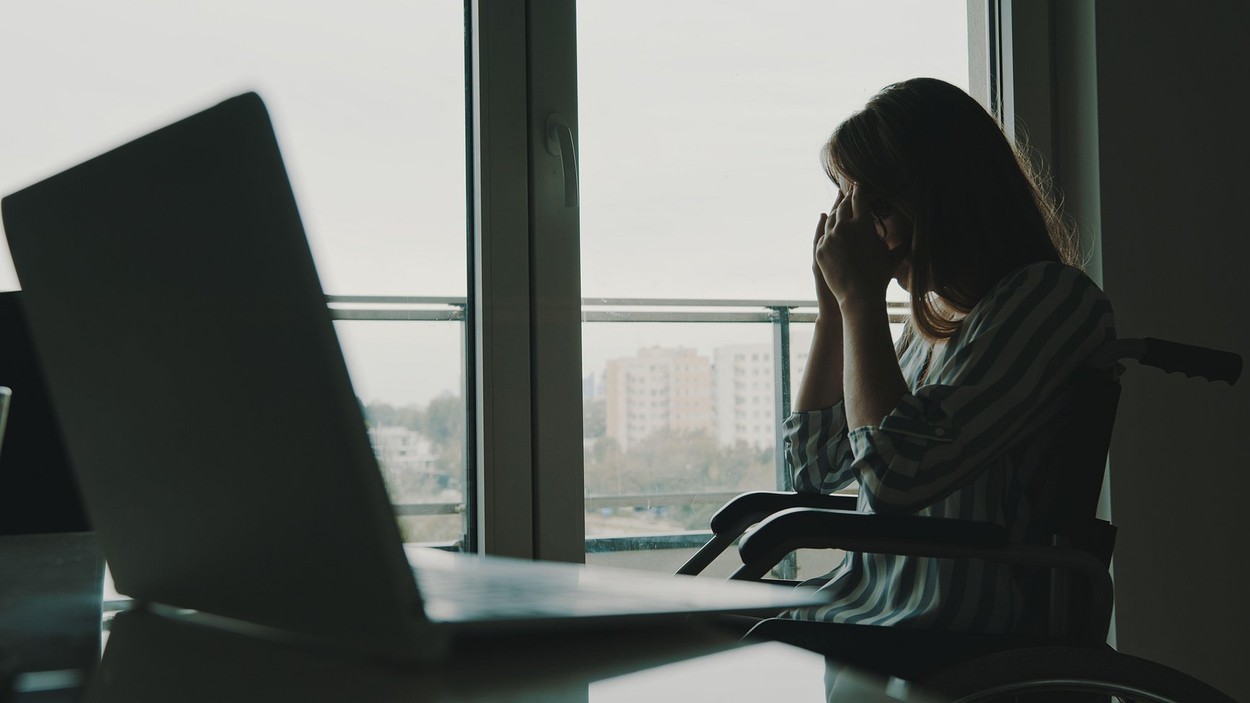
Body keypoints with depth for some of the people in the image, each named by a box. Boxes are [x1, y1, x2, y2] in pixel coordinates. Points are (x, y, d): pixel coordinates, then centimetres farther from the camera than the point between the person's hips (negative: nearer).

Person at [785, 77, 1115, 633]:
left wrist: (860, 295, -11)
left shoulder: (1048, 299, -11)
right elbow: (814, 467, 22)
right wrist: (834, 304, 13)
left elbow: (897, 476, -21)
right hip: (859, 610, 8)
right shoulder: (936, 316, 14)